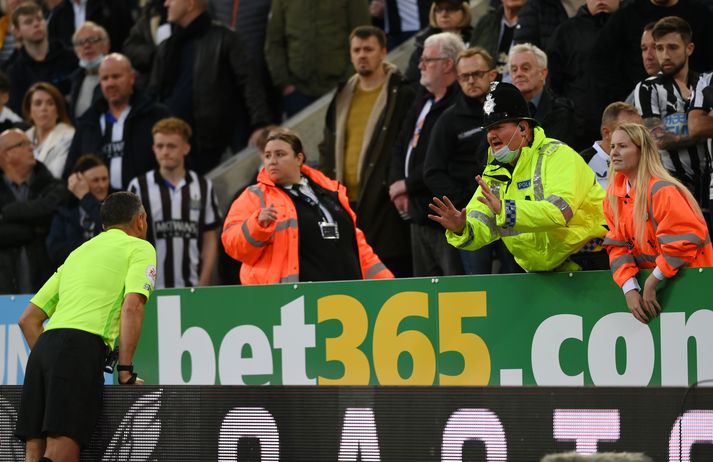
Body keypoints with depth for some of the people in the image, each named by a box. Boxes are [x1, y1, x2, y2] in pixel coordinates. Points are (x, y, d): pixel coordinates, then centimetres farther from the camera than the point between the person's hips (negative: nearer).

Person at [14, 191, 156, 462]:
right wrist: (125, 371, -4)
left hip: (43, 345, 7)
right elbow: (132, 306, -6)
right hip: (82, 345, -7)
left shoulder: (77, 253, 32)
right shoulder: (140, 248, 12)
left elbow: (28, 319, 29)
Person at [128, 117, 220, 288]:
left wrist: (202, 286, -2)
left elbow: (210, 242, 9)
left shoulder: (203, 187, 10)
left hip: (191, 288, 2)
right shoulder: (139, 187, 4)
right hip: (150, 290, -2)